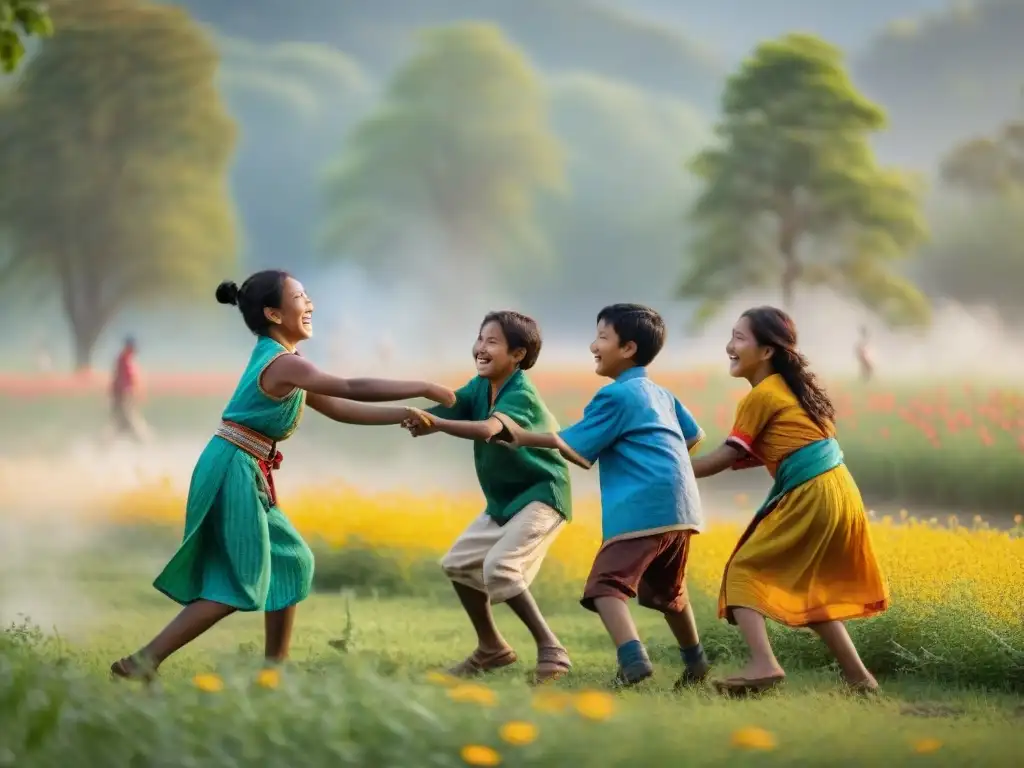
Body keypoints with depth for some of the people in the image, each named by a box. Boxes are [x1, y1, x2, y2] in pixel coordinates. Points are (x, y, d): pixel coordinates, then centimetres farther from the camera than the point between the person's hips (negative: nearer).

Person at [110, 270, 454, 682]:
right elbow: (352, 389, -23)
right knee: (236, 585, -8)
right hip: (233, 472, -10)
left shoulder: (277, 362, 17)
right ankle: (140, 663, -9)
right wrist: (424, 389, -18)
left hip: (243, 475, 10)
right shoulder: (284, 364, -14)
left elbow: (337, 408, 20)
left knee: (291, 561, 16)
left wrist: (401, 414, 14)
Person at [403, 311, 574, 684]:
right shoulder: (479, 387, 1)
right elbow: (444, 407, -8)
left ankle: (551, 650, -17)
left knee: (499, 566, -25)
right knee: (459, 562, 10)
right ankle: (492, 648, 25)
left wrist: (436, 424, -55)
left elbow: (488, 429, -44)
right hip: (503, 500, 9)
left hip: (542, 495, -9)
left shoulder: (521, 395, -25)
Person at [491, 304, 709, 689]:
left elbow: (576, 448, -4)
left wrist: (525, 437, 4)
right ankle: (695, 663, 39)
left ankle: (633, 660, -35)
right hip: (679, 506, 9)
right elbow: (695, 436, 31)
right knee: (667, 591, 27)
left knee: (605, 584, -16)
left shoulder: (615, 396, -4)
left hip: (641, 509, -9)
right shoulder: (660, 394, 22)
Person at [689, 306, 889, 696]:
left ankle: (763, 664, -19)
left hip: (810, 498, -9)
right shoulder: (791, 386, 20)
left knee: (745, 570, -2)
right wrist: (738, 457, 15)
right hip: (840, 495, 9)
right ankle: (857, 675, 19)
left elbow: (724, 459, -2)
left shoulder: (760, 396, -5)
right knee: (807, 588, 21)